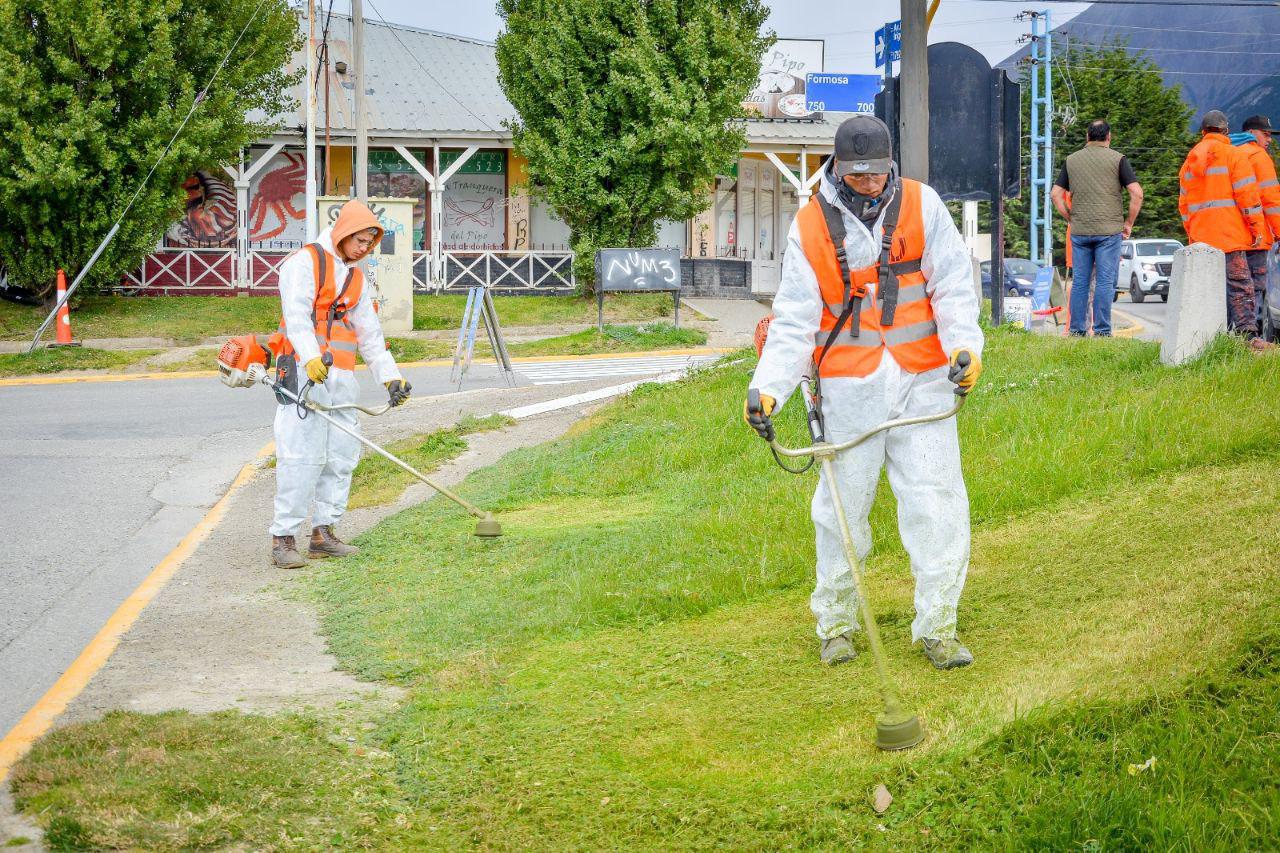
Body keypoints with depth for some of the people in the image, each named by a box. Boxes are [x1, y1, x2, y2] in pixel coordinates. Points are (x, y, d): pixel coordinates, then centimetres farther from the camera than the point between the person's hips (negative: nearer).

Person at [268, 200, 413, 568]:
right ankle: (283, 537, -10)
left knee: (342, 455, 5)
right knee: (301, 455, -13)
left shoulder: (355, 278, 23)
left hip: (340, 376, 8)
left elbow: (370, 334, 25)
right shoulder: (305, 261, -2)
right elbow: (296, 315, -16)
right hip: (304, 371, -8)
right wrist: (311, 358, -30)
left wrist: (390, 376, 16)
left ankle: (323, 533, 13)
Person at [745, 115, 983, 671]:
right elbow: (794, 321, 1)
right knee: (843, 506, 5)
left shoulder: (922, 207, 2)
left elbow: (953, 286, 1)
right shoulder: (810, 228, 1)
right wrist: (768, 386, -12)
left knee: (937, 504, -3)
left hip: (923, 381, 0)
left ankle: (937, 626, 5)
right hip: (850, 389, 0)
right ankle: (835, 622, 21)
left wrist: (964, 343, -16)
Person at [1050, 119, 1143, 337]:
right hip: (1109, 229, -3)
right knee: (1105, 281, -1)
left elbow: (1055, 194, 9)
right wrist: (1128, 223, 2)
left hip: (1079, 230, 3)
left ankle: (1077, 329, 6)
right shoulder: (1117, 159, -1)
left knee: (1079, 281, 7)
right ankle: (1102, 331, -4)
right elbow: (1137, 193, -8)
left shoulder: (1072, 160, 9)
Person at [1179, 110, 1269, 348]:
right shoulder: (1234, 155, -2)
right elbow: (1247, 194, -8)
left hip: (1201, 238, 6)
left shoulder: (1189, 163, 17)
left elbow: (1184, 205, 21)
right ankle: (1247, 335, -17)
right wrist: (1256, 228, -4)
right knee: (1239, 285, -9)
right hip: (1230, 237, -6)